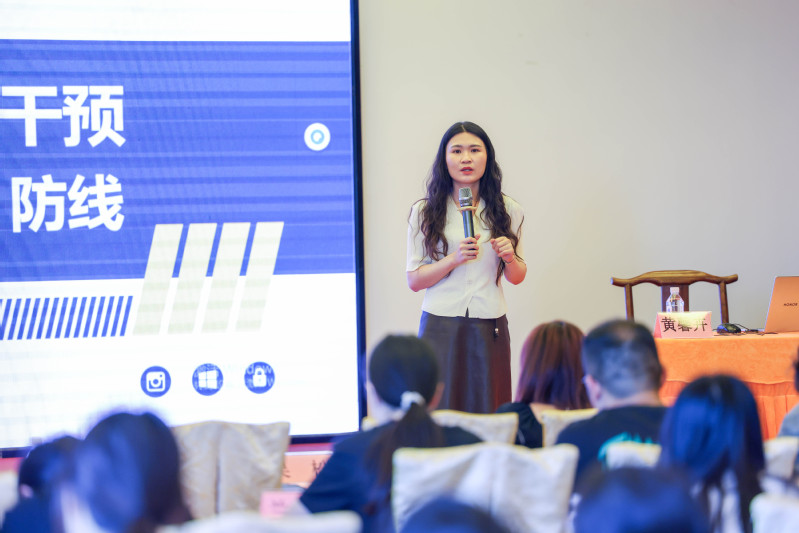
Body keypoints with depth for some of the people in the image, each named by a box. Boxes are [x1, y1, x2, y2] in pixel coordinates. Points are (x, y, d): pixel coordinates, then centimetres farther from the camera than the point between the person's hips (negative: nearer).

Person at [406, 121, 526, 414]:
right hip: (440, 325, -1)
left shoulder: (506, 210, 8)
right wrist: (454, 259, -15)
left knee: (488, 414, 1)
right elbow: (414, 280, -1)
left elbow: (517, 277, 16)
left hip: (490, 327, 1)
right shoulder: (424, 212, 3)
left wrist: (509, 257, -6)